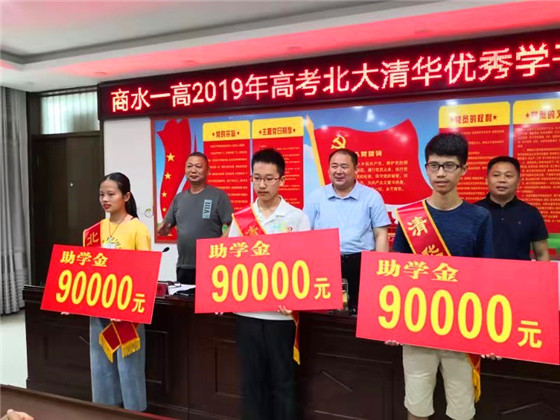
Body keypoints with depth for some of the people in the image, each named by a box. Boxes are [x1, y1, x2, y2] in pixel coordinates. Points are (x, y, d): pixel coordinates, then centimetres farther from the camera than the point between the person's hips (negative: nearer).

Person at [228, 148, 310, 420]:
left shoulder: (297, 218, -2)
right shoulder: (240, 219, 6)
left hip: (281, 313, -2)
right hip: (246, 311, 3)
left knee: (281, 381, 10)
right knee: (251, 380, 14)